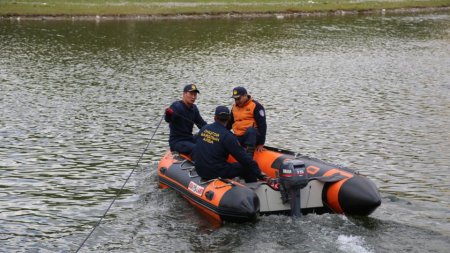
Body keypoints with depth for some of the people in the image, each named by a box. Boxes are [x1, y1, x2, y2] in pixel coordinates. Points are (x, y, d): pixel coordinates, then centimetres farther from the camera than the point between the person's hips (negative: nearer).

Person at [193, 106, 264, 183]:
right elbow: (242, 157, -14)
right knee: (248, 169, 2)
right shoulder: (227, 136, -15)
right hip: (216, 173, -7)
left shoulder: (203, 129, 4)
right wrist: (258, 173, -9)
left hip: (200, 170, 7)